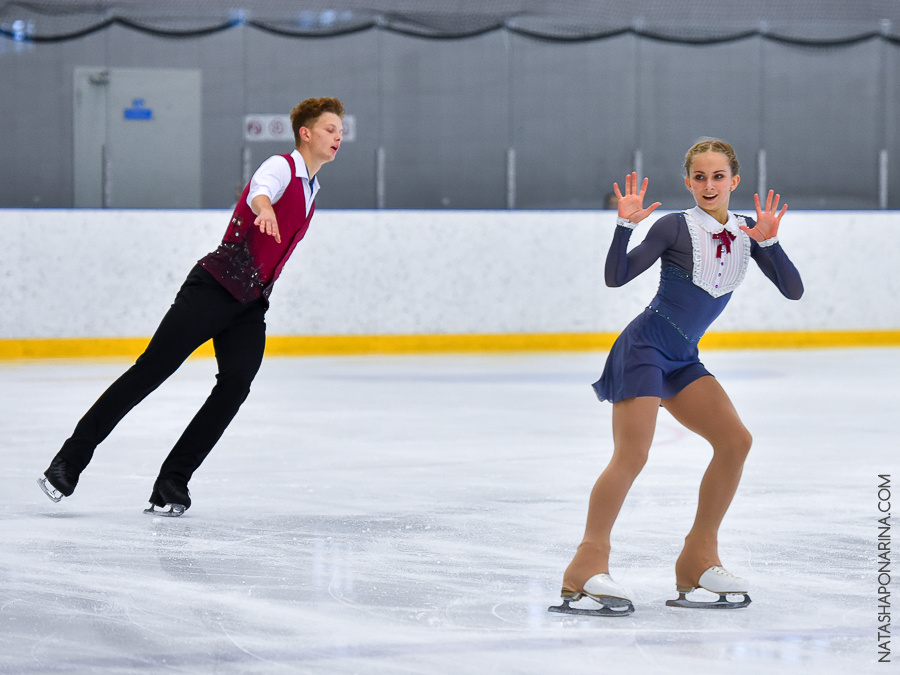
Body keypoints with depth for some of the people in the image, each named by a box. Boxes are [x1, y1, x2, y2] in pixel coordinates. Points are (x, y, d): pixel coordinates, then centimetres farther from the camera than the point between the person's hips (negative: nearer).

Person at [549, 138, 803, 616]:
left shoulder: (745, 233, 7)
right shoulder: (675, 228, -9)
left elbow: (793, 290, -1)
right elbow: (616, 277, -12)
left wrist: (769, 241, -15)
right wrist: (626, 226, -24)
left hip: (681, 360, 6)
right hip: (643, 348, -6)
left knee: (735, 440, -6)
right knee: (631, 456, -18)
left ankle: (698, 560, 2)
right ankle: (588, 565, -15)